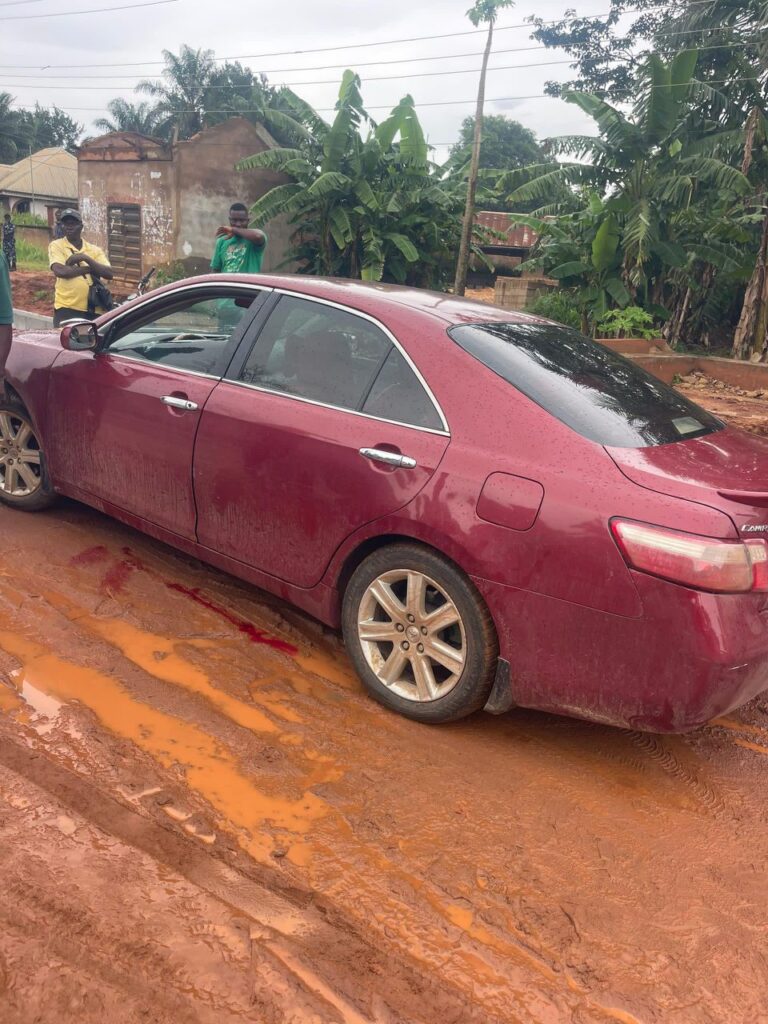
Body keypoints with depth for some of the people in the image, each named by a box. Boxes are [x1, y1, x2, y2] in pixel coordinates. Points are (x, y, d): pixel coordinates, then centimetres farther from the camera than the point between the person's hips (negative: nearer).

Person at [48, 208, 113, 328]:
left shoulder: (94, 250, 12)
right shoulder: (56, 246, 4)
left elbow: (109, 274, -2)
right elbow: (60, 271, -13)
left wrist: (85, 258, -11)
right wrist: (89, 269, -7)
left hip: (94, 310, 3)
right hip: (67, 309, -3)